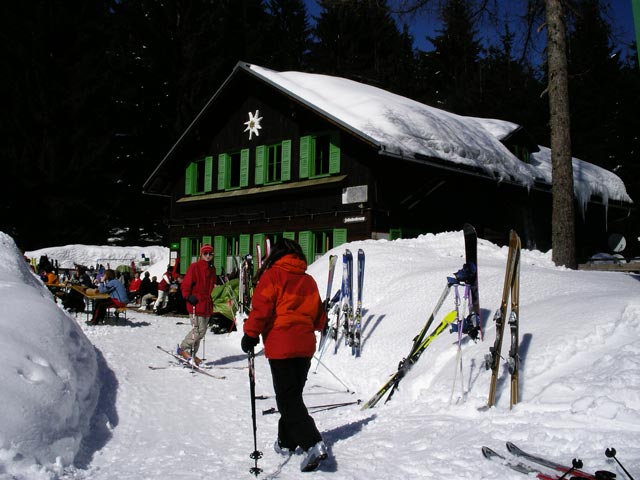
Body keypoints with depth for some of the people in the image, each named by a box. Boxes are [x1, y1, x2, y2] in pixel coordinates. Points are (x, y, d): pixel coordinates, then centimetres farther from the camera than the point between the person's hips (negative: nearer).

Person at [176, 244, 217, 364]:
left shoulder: (212, 269, 15)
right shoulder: (194, 267, -7)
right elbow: (185, 284, -8)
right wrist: (188, 296, -21)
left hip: (207, 305, 8)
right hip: (196, 304, -8)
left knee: (201, 332, 11)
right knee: (198, 331, -10)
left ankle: (191, 355, 22)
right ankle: (183, 349, 9)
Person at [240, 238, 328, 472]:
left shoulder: (272, 275, -3)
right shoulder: (308, 280, 14)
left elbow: (261, 308, -13)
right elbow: (319, 319, 17)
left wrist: (250, 335, -3)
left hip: (280, 346, -6)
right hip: (305, 346, 6)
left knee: (288, 399, -4)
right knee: (294, 394, 18)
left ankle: (313, 444, -18)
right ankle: (286, 442, 27)